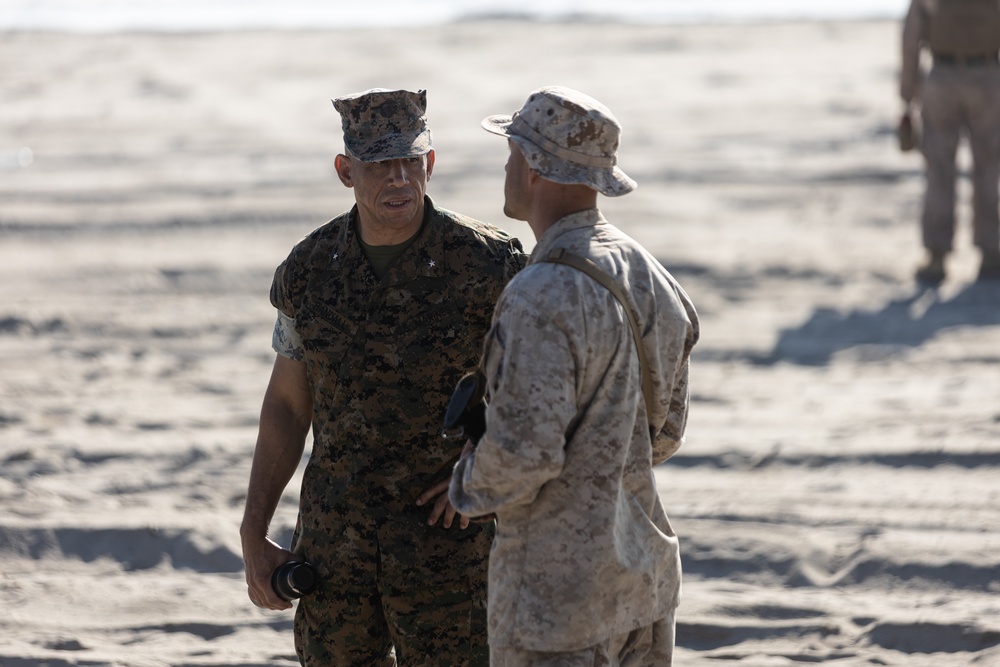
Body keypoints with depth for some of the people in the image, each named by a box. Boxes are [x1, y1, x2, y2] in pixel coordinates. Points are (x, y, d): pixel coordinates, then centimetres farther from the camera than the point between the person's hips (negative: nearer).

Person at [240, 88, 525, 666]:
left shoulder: (485, 262, -15)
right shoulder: (310, 270, -2)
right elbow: (287, 404, 9)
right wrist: (253, 538, 4)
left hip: (447, 538, -4)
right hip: (338, 537, 4)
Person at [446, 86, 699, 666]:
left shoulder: (543, 300, -22)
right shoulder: (651, 281, 6)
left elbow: (522, 452, -27)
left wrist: (473, 485, -4)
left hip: (559, 588, -8)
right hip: (644, 571, 8)